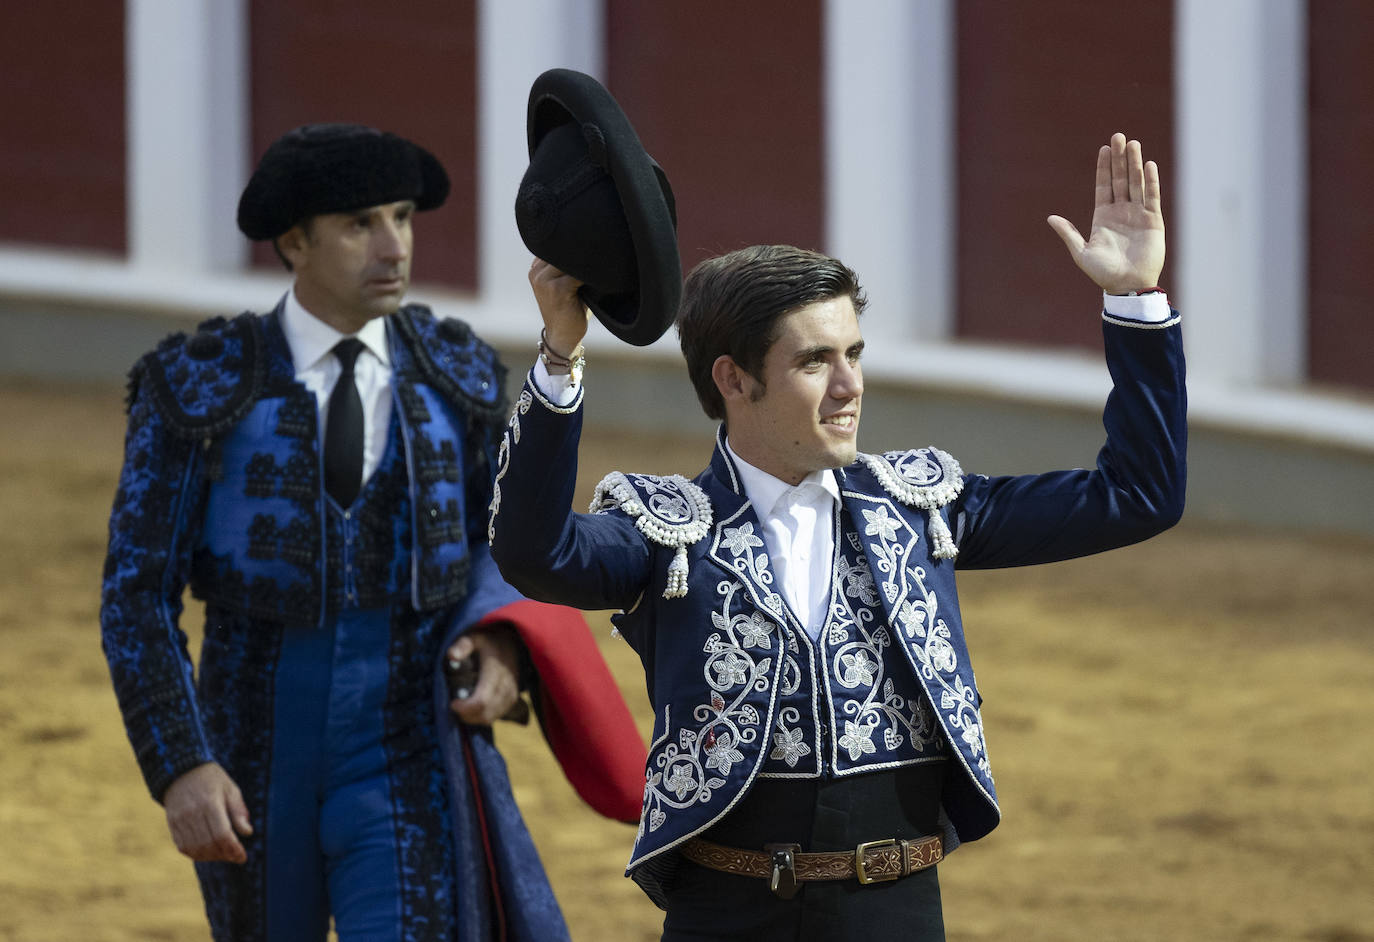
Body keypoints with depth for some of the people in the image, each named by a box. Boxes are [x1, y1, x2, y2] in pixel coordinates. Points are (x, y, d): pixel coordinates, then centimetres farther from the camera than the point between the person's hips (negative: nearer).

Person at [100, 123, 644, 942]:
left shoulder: (458, 376, 0)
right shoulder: (198, 390, -8)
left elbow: (495, 545, 13)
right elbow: (137, 597, -7)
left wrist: (501, 645, -10)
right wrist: (179, 771, -19)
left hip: (412, 764, 0)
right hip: (259, 766, 0)